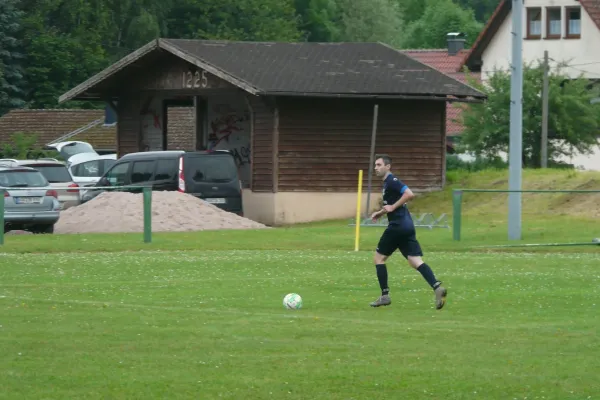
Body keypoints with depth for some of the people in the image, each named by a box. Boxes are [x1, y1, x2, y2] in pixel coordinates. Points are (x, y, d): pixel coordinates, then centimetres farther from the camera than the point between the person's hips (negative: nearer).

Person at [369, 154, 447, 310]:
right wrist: (380, 213, 19)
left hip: (397, 226, -9)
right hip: (407, 227, 9)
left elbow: (409, 194, -24)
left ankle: (385, 296, 6)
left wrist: (393, 207, -18)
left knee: (379, 258, 4)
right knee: (416, 261, -1)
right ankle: (437, 287, -19)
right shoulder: (387, 182, 20)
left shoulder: (391, 181, -10)